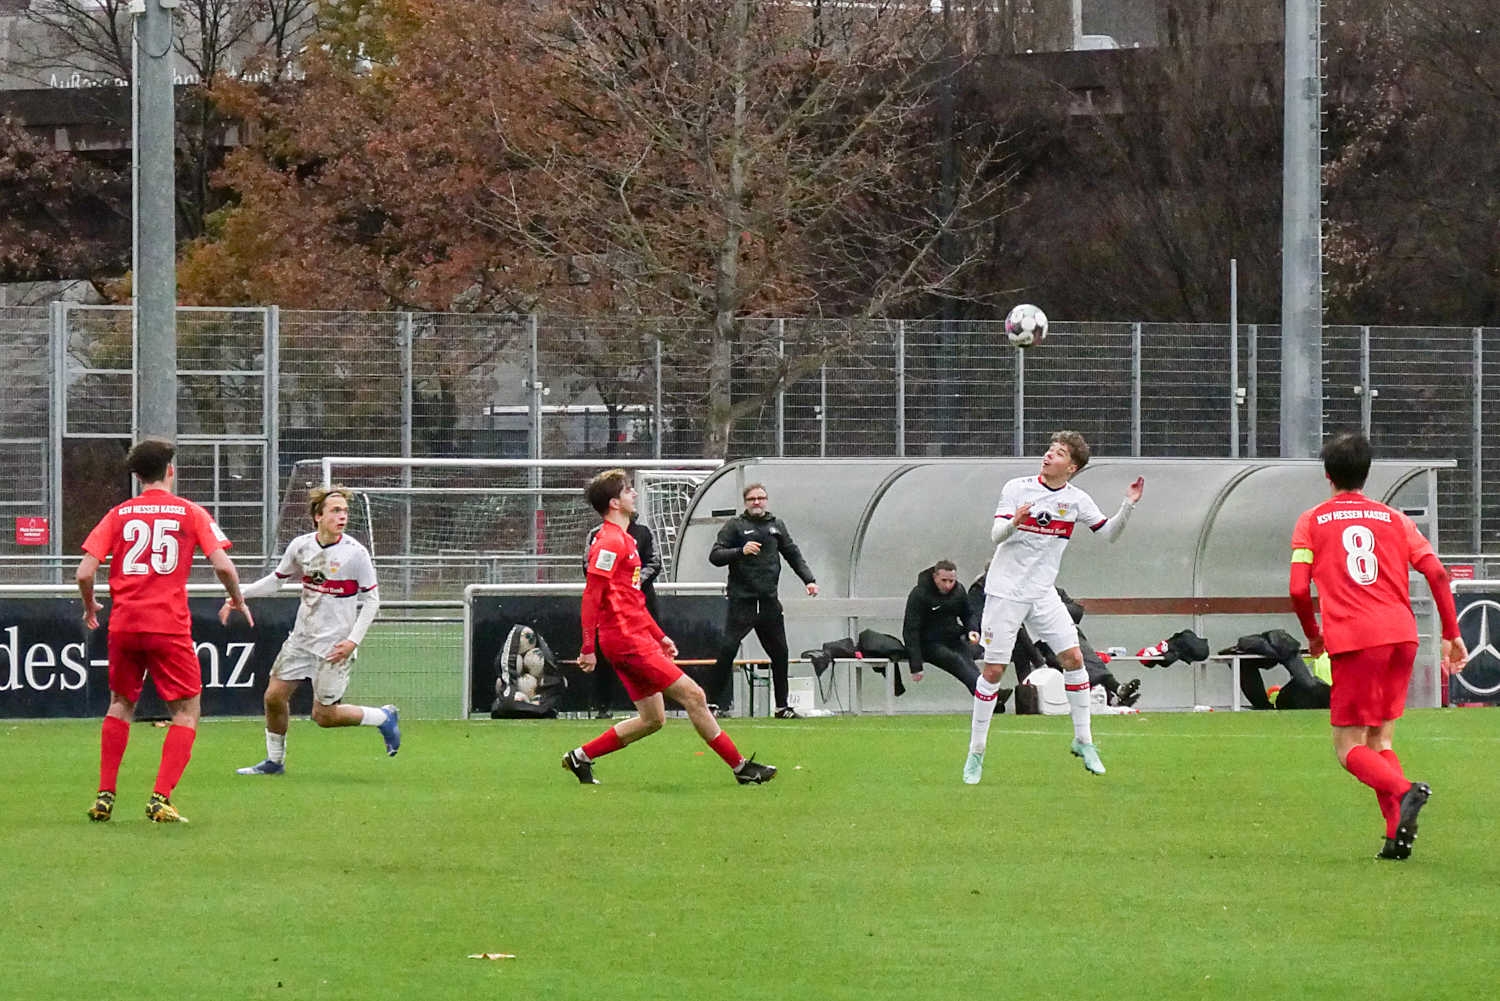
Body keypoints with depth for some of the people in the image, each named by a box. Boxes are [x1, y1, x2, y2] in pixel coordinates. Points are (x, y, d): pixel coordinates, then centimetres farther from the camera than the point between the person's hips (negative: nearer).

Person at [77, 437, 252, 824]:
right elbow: (222, 564, -6)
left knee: (121, 705, 21)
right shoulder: (191, 513, 3)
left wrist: (89, 606, 21)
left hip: (123, 625, 3)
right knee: (187, 710, 7)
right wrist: (238, 600, 13)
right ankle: (160, 799, -7)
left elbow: (85, 572, 2)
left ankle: (105, 796, 16)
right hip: (169, 626, -3)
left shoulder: (119, 514, 8)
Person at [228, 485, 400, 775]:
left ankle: (384, 718, 17)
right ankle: (274, 761, 21)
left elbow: (372, 600, -8)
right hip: (302, 637, 5)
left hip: (335, 645, -5)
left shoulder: (355, 553, -14)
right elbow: (277, 579, 15)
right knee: (274, 696, 2)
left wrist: (353, 641, -16)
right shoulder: (300, 547, -2)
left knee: (323, 715, -5)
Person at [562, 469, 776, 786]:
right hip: (627, 640, -11)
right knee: (693, 695, -8)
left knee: (653, 718, 11)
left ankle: (581, 757, 15)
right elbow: (591, 597, -18)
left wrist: (658, 636, 24)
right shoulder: (610, 542, -13)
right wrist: (588, 648, -21)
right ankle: (741, 767, -4)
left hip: (635, 637, 11)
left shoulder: (623, 540, 19)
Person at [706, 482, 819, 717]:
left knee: (779, 653, 7)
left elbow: (793, 554, 20)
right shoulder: (735, 526, 1)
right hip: (741, 599, -5)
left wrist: (809, 580, 9)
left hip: (769, 601, 5)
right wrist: (741, 551, -22)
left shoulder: (776, 525, 14)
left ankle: (782, 706, 16)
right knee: (728, 649, -14)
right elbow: (715, 556, -7)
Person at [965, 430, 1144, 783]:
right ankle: (976, 752, 6)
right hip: (1005, 591, -3)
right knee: (993, 671, -4)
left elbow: (1109, 534, 6)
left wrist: (1128, 505, -10)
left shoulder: (1076, 500, 1)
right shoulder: (1017, 488, -6)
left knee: (1073, 658, -7)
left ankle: (1083, 741, 8)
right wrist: (1013, 523, -34)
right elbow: (996, 535, -11)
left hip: (1043, 593, 3)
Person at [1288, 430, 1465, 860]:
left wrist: (1313, 635, 18)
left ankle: (1403, 791, -29)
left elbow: (1298, 589, 1)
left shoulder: (1311, 521, 9)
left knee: (1349, 748, 1)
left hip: (1354, 641, -4)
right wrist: (1451, 634, 12)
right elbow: (1437, 573, 6)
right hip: (1402, 633, 4)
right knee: (1378, 740, 16)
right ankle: (1397, 836, 0)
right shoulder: (1394, 519, 16)